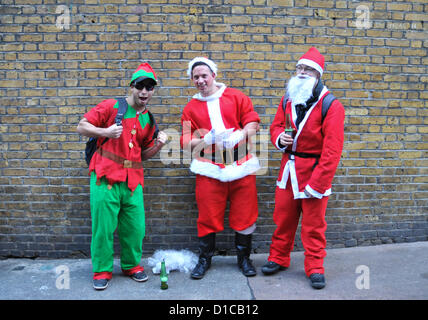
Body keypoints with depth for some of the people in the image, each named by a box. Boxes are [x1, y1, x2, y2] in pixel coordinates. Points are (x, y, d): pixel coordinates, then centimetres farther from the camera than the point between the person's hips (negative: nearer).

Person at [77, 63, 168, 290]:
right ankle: (102, 271, 20)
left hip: (132, 179, 4)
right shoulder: (111, 106, -1)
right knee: (103, 226, 0)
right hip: (105, 177, -4)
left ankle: (132, 265, 28)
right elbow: (82, 127, 0)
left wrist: (158, 145, -1)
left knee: (135, 227, 6)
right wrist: (105, 131, -17)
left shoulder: (149, 120, 15)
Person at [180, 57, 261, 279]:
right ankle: (204, 259, 23)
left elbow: (253, 123, 3)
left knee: (245, 214, 5)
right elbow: (186, 142, 5)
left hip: (241, 165, 0)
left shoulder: (236, 97, 8)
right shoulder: (191, 108, 10)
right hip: (209, 168, 0)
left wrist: (237, 136, -16)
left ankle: (244, 258, 25)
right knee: (208, 215, 3)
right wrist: (205, 140, -14)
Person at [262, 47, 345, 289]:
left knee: (314, 224, 6)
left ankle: (315, 268, 23)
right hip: (289, 169, 5)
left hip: (314, 171, -5)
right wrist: (279, 138, -6)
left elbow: (332, 151, -17)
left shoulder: (331, 106, -13)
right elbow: (276, 125, 19)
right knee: (283, 218, 14)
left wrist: (315, 184, -18)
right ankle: (278, 259, 31)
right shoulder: (288, 100, 6)